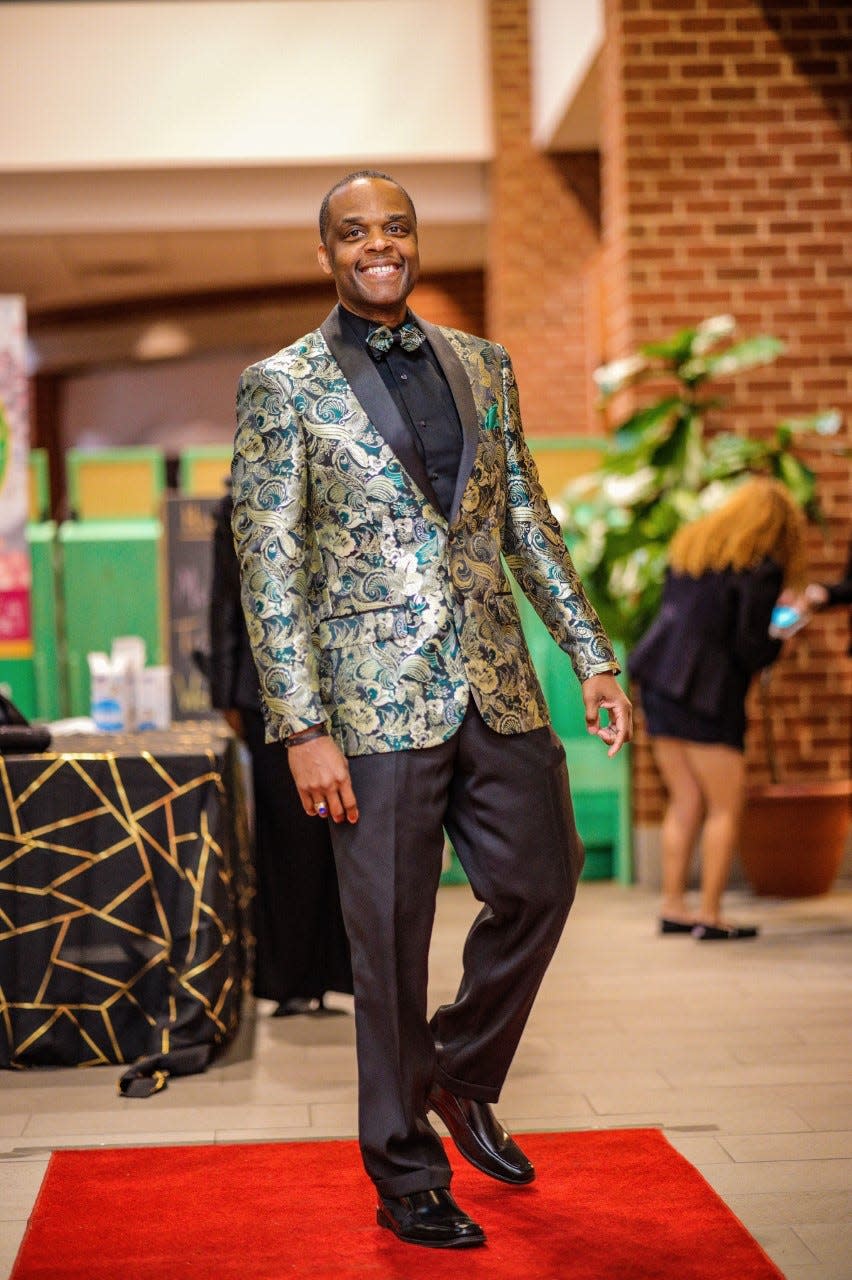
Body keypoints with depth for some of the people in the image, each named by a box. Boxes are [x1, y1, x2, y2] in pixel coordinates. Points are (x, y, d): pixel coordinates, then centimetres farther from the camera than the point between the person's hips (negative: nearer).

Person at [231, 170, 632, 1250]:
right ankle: (406, 1179, 18)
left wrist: (592, 655, 10)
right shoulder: (281, 388, -2)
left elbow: (529, 523, 16)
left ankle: (461, 1076, 37)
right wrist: (302, 728, -13)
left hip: (499, 689, 5)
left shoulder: (482, 367, 12)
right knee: (391, 941, 3)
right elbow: (268, 566, -7)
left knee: (541, 884, 10)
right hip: (377, 703, -5)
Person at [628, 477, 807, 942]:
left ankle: (673, 907, 14)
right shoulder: (759, 569, -10)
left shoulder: (690, 542, 13)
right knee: (725, 807, 3)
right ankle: (710, 917, 4)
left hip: (658, 681, 8)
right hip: (706, 694, -7)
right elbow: (751, 649, -14)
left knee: (686, 802, 13)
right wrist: (780, 640, 7)